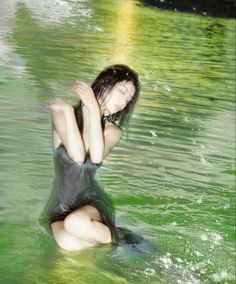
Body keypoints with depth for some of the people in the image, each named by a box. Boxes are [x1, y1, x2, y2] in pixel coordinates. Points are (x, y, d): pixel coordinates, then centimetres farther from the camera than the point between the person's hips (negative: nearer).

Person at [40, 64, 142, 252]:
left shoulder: (113, 131, 4)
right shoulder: (63, 113, -4)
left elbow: (96, 158, -19)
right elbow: (78, 156, -18)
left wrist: (94, 109, -17)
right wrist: (67, 110, -16)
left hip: (92, 201, 1)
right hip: (59, 206, -1)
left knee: (76, 223, -35)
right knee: (69, 243, -32)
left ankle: (119, 238, -8)